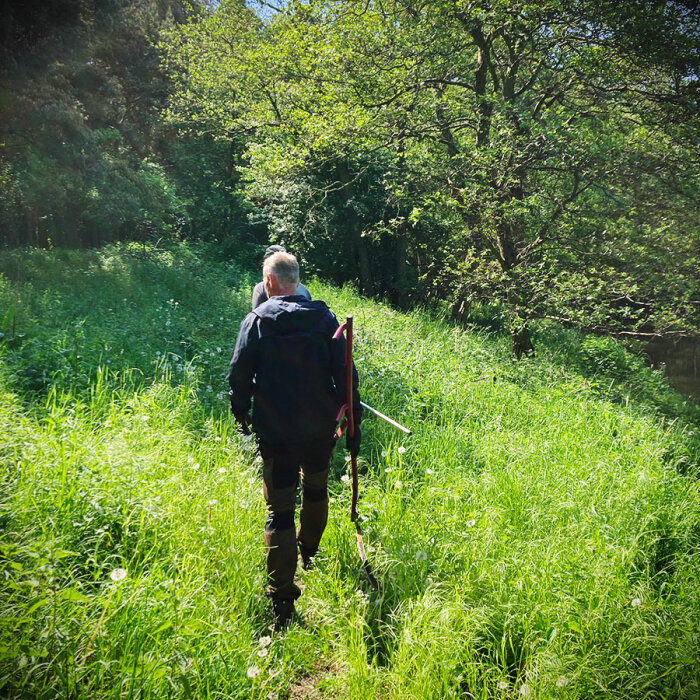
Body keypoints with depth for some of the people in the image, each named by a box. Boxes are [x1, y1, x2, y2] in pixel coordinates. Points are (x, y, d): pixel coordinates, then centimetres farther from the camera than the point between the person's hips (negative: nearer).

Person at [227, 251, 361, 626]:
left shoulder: (257, 321, -6)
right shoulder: (324, 317, -1)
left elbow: (239, 375, -3)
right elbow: (345, 374, -3)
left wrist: (241, 414, 14)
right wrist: (353, 421, 3)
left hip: (276, 433, -3)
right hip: (320, 428, 3)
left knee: (279, 511, 2)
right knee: (315, 489, 27)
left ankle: (281, 599, 3)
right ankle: (309, 553, 48)